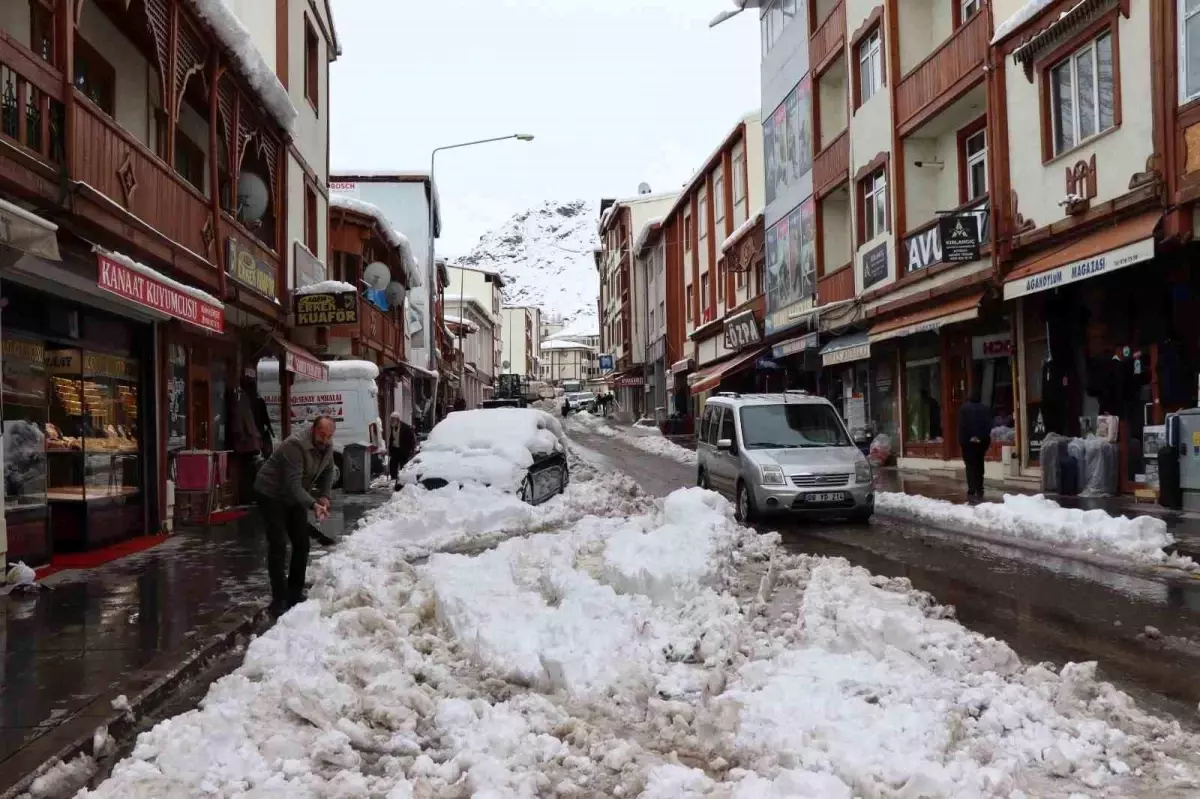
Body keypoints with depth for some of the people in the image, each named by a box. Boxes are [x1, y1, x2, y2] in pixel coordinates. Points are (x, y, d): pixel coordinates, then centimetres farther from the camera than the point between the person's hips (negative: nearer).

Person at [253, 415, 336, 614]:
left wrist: (324, 495, -9)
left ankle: (295, 594, 20)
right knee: (278, 546, -11)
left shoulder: (327, 446, -9)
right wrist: (313, 505, -48)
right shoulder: (296, 445, -33)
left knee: (302, 544, 8)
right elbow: (293, 485, -37)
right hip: (271, 495, -8)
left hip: (295, 497, 8)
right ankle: (279, 599, -6)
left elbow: (327, 471, 7)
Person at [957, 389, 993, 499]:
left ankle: (972, 489, -12)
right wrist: (985, 439, -4)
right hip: (982, 441, 3)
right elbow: (989, 425, -3)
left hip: (968, 441, -3)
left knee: (970, 465, -1)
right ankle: (979, 489, 13)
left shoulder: (964, 408, -4)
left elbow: (961, 425, -9)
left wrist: (961, 439, -8)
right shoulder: (986, 409, 3)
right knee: (979, 464, 14)